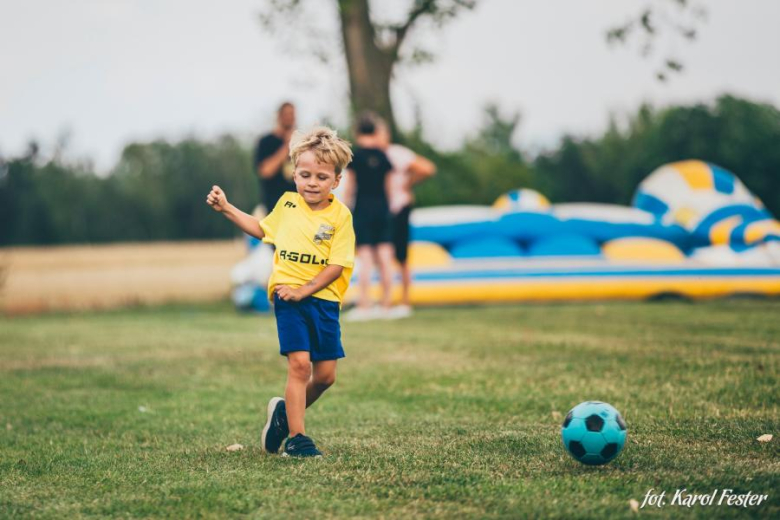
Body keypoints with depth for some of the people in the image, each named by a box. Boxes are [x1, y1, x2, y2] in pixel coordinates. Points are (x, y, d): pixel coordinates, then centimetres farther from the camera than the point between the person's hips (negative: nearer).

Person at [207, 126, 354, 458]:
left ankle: (286, 411, 33)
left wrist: (303, 290, -18)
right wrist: (226, 209, 17)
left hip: (323, 299, 0)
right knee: (299, 363, -13)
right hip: (288, 296, 0)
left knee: (325, 374, 5)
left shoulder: (340, 216, -5)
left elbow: (337, 266, -11)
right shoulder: (287, 204, 5)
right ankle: (295, 438, -6)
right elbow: (262, 229, 25)